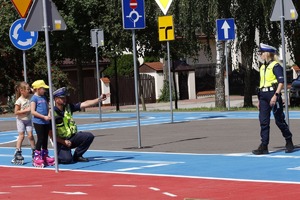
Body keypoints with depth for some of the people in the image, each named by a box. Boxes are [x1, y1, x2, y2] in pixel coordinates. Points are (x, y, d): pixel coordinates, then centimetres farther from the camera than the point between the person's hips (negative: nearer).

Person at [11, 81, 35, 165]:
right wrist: (26, 110, -23)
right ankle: (17, 153, 2)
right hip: (21, 120, -4)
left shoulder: (30, 97, -5)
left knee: (30, 135, 0)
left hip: (28, 120, 4)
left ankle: (34, 152, 8)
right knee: (21, 135, -4)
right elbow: (16, 112, -18)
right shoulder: (19, 101, -18)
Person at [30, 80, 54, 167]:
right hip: (38, 122, -7)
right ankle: (37, 157, 0)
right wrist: (44, 117, -17)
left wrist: (49, 115, -4)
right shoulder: (34, 98, -9)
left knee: (45, 139, 12)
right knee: (40, 139, -6)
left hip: (46, 122, 7)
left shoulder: (44, 97, 13)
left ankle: (45, 156, 21)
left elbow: (47, 108, 18)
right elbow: (33, 111, -15)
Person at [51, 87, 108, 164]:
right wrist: (64, 142, -22)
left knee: (89, 136, -14)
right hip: (61, 141, -6)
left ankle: (77, 156, 4)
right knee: (67, 159, -27)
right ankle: (57, 156, 11)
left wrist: (99, 99, -13)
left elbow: (84, 104, -4)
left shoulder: (68, 107, 0)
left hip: (72, 137, 6)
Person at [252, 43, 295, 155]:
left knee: (279, 120, -1)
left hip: (273, 94, -8)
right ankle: (264, 146, 0)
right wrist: (259, 100, 19)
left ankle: (289, 142, 15)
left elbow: (281, 82, -15)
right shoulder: (262, 67, 17)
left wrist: (275, 95, -24)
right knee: (263, 121, 1)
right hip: (263, 96, 8)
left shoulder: (275, 66, -8)